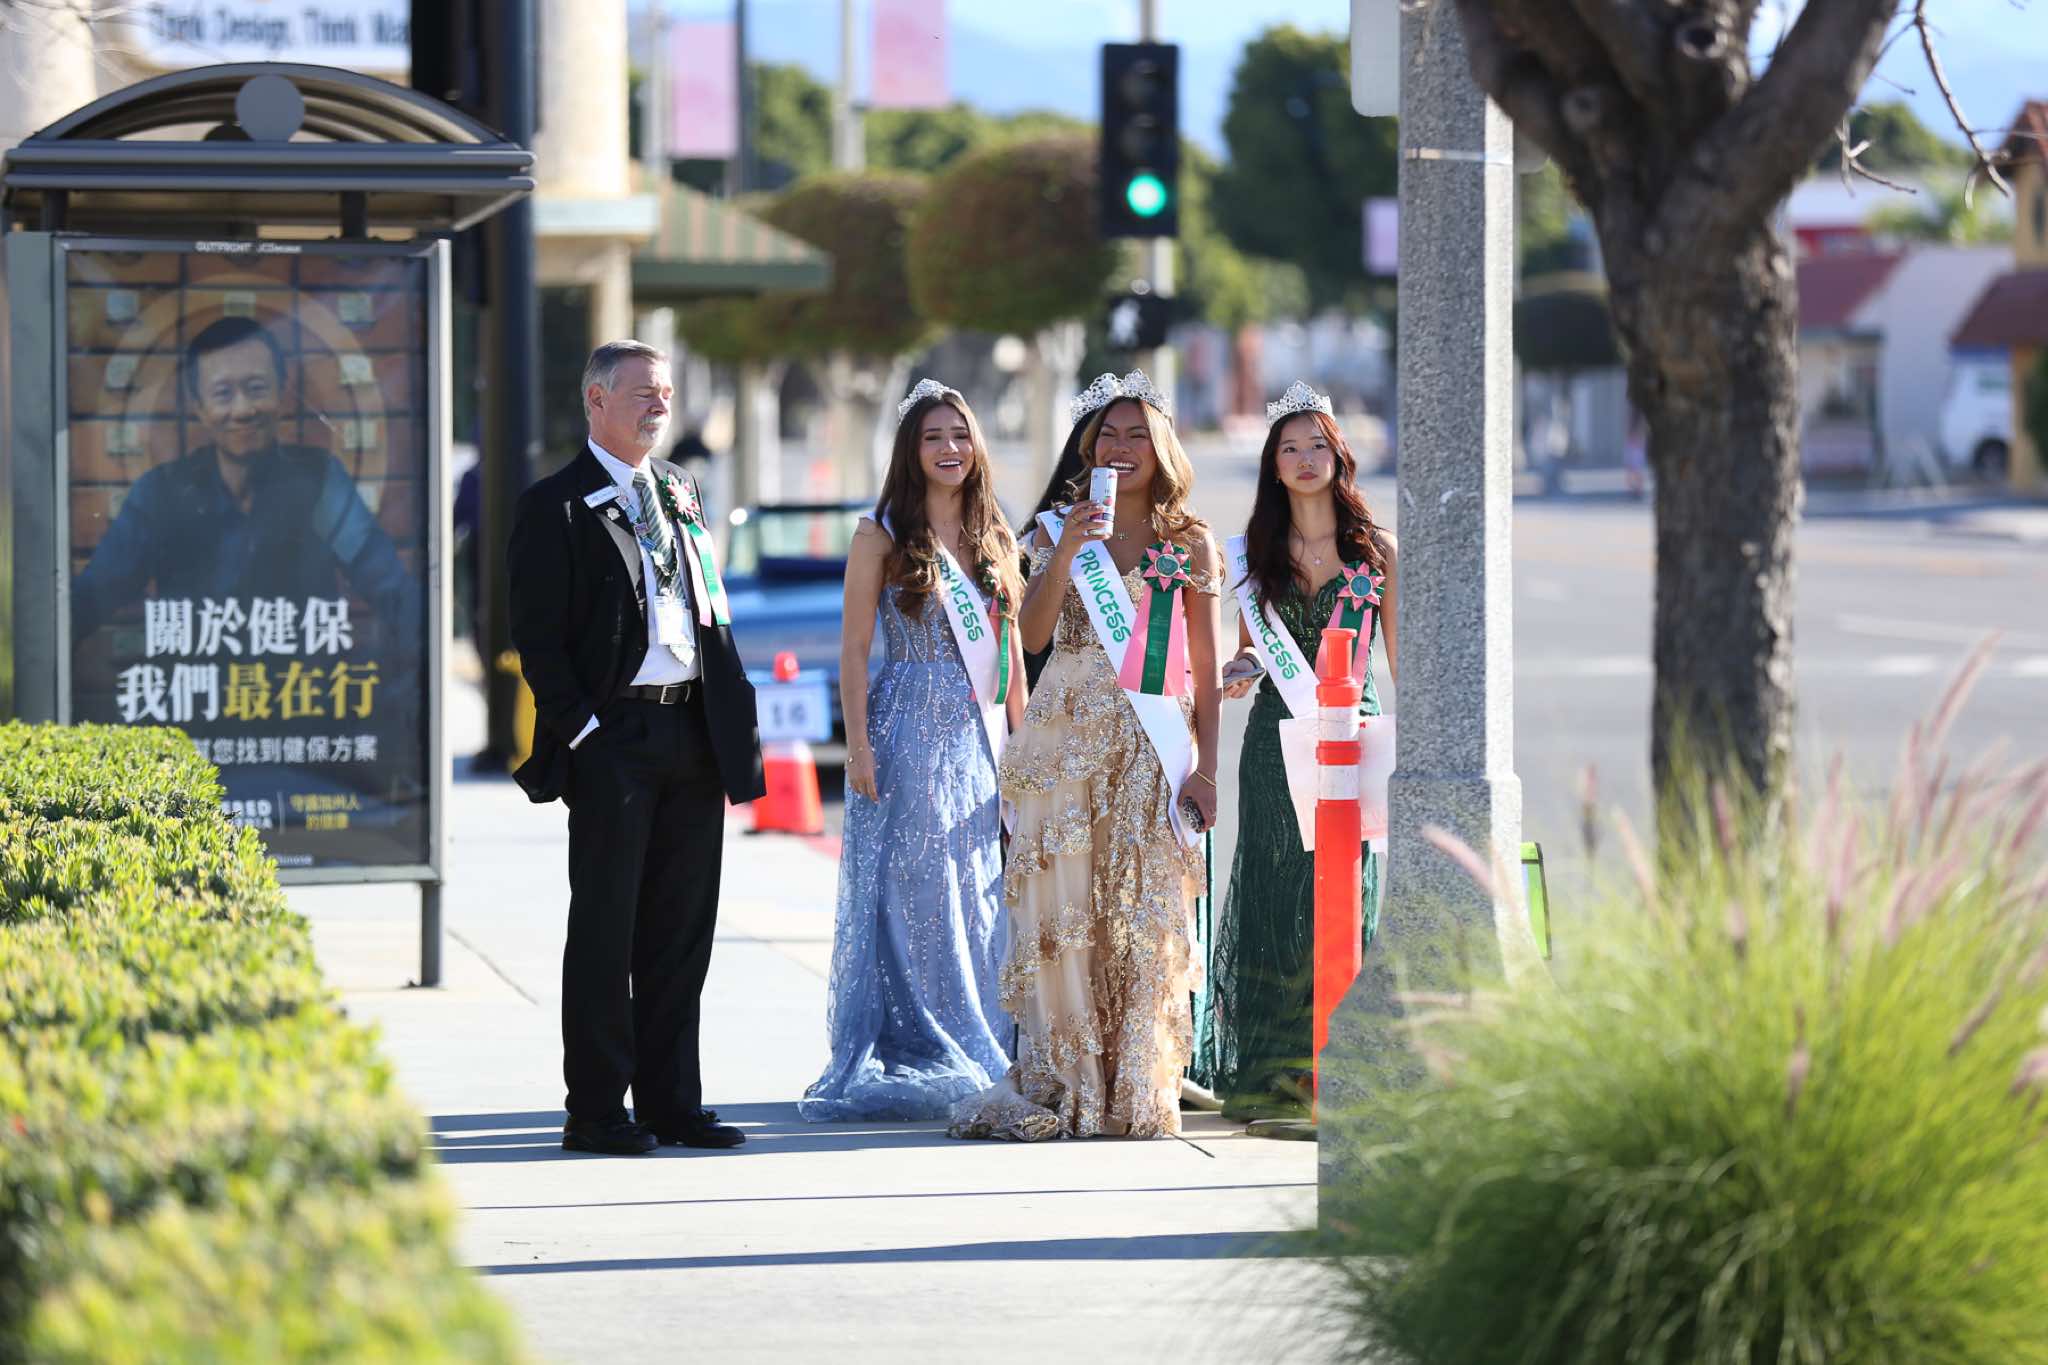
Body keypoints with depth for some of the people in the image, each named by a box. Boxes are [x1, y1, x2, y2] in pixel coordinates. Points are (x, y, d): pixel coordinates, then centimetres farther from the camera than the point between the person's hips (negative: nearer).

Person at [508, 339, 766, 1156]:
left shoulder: (679, 492, 16)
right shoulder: (556, 507, -4)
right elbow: (536, 635, -8)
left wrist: (730, 721, 10)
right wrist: (580, 729, -14)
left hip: (693, 732, 6)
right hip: (613, 736, -6)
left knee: (682, 927, 9)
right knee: (604, 928, -2)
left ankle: (670, 1102, 16)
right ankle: (595, 1111, 3)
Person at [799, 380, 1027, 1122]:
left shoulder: (995, 540, 13)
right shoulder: (882, 536, -1)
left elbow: (1011, 651, 16)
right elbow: (855, 648, -4)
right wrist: (858, 745, -12)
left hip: (981, 738, 5)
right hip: (908, 732, -5)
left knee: (981, 900, 5)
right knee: (907, 893, -5)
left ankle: (980, 1056, 11)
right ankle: (905, 1060, -1)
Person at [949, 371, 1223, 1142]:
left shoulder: (1190, 544, 8)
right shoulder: (1058, 532, 9)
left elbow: (1204, 672, 6)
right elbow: (1032, 635, -5)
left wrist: (1205, 769, -1)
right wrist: (1068, 551, -17)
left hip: (1154, 750, -1)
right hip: (1067, 744, 1)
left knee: (1148, 918, -4)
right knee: (1061, 911, -4)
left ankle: (1140, 1096, 1)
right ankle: (1062, 1091, 0)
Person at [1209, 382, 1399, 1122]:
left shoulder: (1377, 551, 5)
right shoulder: (1261, 551, 11)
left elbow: (1402, 659, 6)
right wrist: (1239, 670, -7)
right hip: (1276, 737, 2)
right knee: (1272, 894, 0)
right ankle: (1270, 1071, 3)